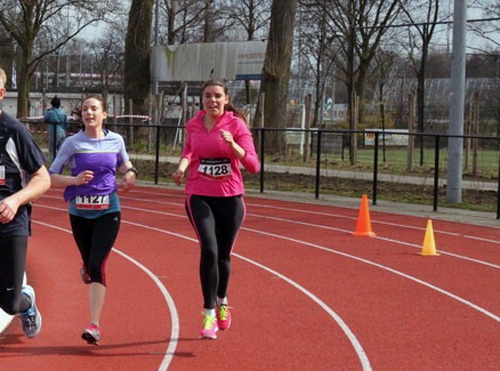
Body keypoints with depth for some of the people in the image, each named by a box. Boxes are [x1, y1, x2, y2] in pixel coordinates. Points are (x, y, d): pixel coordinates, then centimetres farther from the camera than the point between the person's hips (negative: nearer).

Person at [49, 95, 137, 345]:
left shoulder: (115, 141, 2)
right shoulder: (72, 143, -4)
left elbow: (124, 163, 23)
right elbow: (50, 177, -5)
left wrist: (130, 173, 1)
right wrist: (74, 180, -21)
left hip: (108, 211, -1)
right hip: (80, 212, 1)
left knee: (97, 266, -14)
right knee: (90, 265, 13)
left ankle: (94, 326, -14)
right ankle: (86, 269, 54)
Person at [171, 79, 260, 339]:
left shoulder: (236, 124, -6)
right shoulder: (193, 125, 2)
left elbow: (253, 166, -12)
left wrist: (233, 145, -27)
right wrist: (182, 165, 2)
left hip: (230, 198, 0)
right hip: (199, 197, 0)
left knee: (223, 256, 11)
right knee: (209, 250, -18)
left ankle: (222, 301, 41)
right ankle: (209, 315, -13)